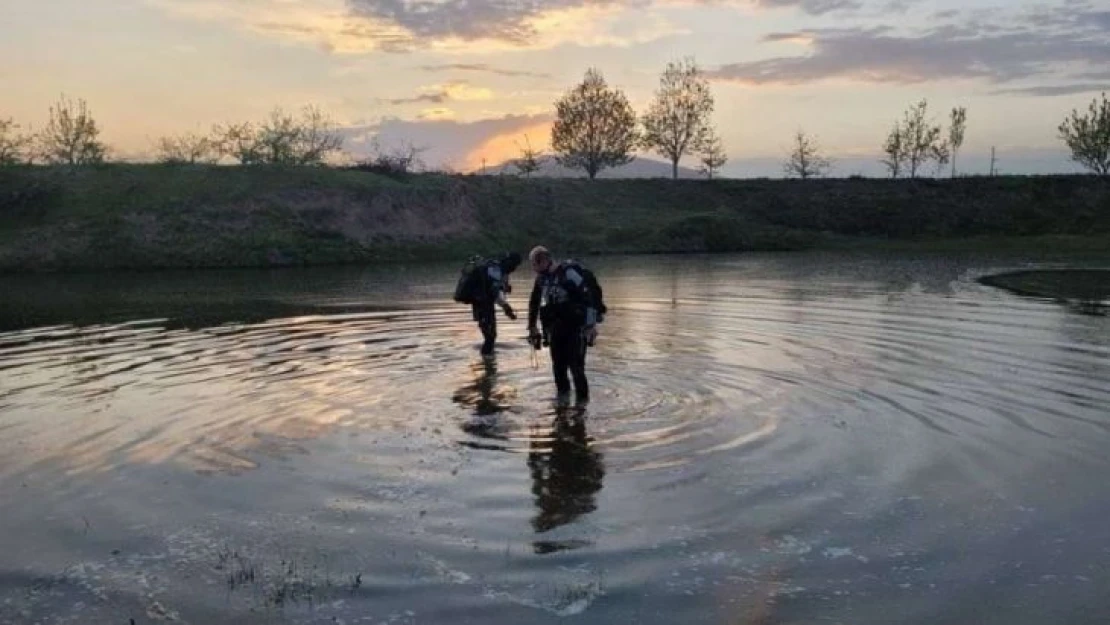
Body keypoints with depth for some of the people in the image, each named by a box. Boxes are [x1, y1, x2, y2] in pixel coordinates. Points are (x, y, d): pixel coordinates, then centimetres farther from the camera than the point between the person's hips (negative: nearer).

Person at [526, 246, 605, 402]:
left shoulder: (569, 272, -18)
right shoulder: (542, 277, 6)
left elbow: (591, 296, -22)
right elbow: (534, 302, 21)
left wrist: (592, 324, -25)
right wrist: (532, 326, 24)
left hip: (576, 327, -7)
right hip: (556, 329, 7)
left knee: (576, 367, -9)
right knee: (558, 367, 9)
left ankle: (582, 399, 2)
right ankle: (563, 393, 25)